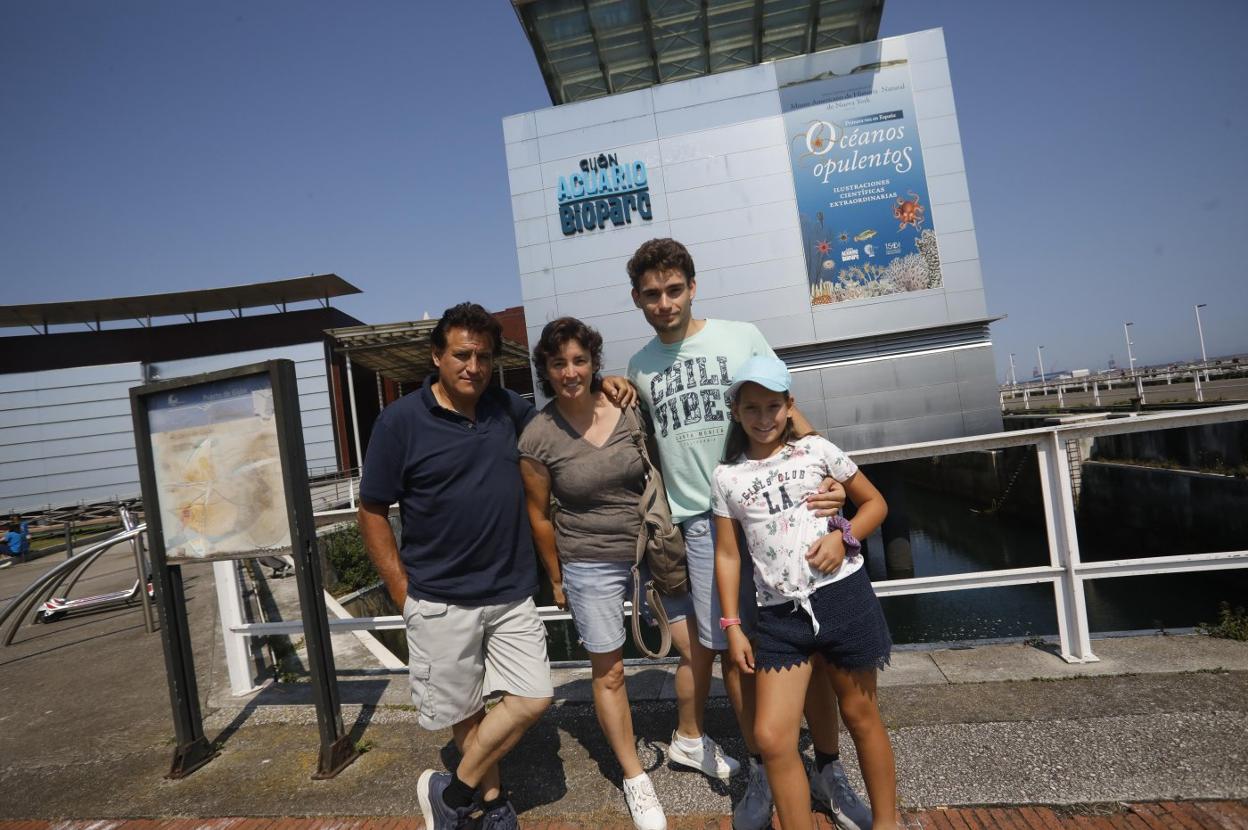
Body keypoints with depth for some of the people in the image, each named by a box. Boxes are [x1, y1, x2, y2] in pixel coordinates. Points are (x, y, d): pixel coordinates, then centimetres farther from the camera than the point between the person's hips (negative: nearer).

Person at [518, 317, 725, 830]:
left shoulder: (629, 407, -7)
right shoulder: (537, 436, -12)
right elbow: (539, 515, -2)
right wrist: (556, 580, 6)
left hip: (654, 550, 3)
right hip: (590, 566, -2)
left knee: (697, 647, 8)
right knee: (608, 673, 10)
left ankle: (690, 740, 37)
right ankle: (634, 778, 32)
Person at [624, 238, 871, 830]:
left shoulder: (741, 337, 1)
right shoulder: (639, 369, 9)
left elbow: (787, 412, -1)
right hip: (703, 523, 2)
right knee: (733, 650, 8)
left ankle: (828, 771, 24)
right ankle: (762, 771, 27)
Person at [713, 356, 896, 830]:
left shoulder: (816, 449, 2)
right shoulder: (727, 476, 3)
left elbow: (874, 502, 10)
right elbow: (728, 555, 6)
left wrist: (843, 537, -10)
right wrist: (732, 627, 3)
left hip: (842, 595, 0)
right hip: (781, 614, 1)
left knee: (860, 714, 16)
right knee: (771, 737, -5)